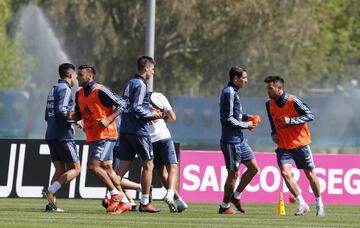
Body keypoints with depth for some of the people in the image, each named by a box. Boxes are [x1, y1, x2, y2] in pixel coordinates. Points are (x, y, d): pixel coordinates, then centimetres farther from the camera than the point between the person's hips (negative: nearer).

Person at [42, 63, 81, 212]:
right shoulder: (65, 89, -9)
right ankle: (50, 191, -19)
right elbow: (60, 110, -23)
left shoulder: (53, 89, 19)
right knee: (75, 169, -4)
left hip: (51, 136, 9)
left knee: (60, 170, 10)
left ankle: (51, 203, -1)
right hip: (63, 137, -9)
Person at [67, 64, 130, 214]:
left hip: (105, 135, -9)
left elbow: (122, 104, -12)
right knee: (107, 169, 9)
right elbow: (79, 115, 21)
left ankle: (115, 194, -3)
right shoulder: (79, 94, 11)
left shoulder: (100, 91, -14)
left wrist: (108, 120, -21)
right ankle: (123, 203, 15)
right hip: (93, 138, 9)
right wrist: (72, 116, -2)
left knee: (93, 166, -16)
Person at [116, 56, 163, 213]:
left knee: (123, 167, 7)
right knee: (148, 165, 3)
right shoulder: (140, 85, -12)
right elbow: (136, 108, -21)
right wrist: (152, 114, -8)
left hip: (125, 130, 8)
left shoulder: (130, 83, 15)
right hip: (138, 131, -8)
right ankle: (144, 203, 6)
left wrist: (149, 113, 16)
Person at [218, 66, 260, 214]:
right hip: (231, 140, -10)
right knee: (233, 173, -2)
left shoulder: (233, 92, 13)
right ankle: (224, 206, 10)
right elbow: (228, 119, -20)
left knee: (253, 167, 12)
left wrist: (247, 117, 7)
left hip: (239, 138, 10)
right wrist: (246, 125, -10)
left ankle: (236, 196, 23)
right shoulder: (229, 93, -17)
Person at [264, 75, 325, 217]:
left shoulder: (293, 101, -16)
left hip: (300, 144, -4)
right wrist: (274, 133, 4)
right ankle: (302, 205, -7)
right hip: (283, 146, 4)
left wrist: (291, 121, -23)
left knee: (310, 174, 5)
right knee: (285, 173, -16)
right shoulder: (269, 104, 1)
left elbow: (310, 116, -14)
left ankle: (319, 205, 23)